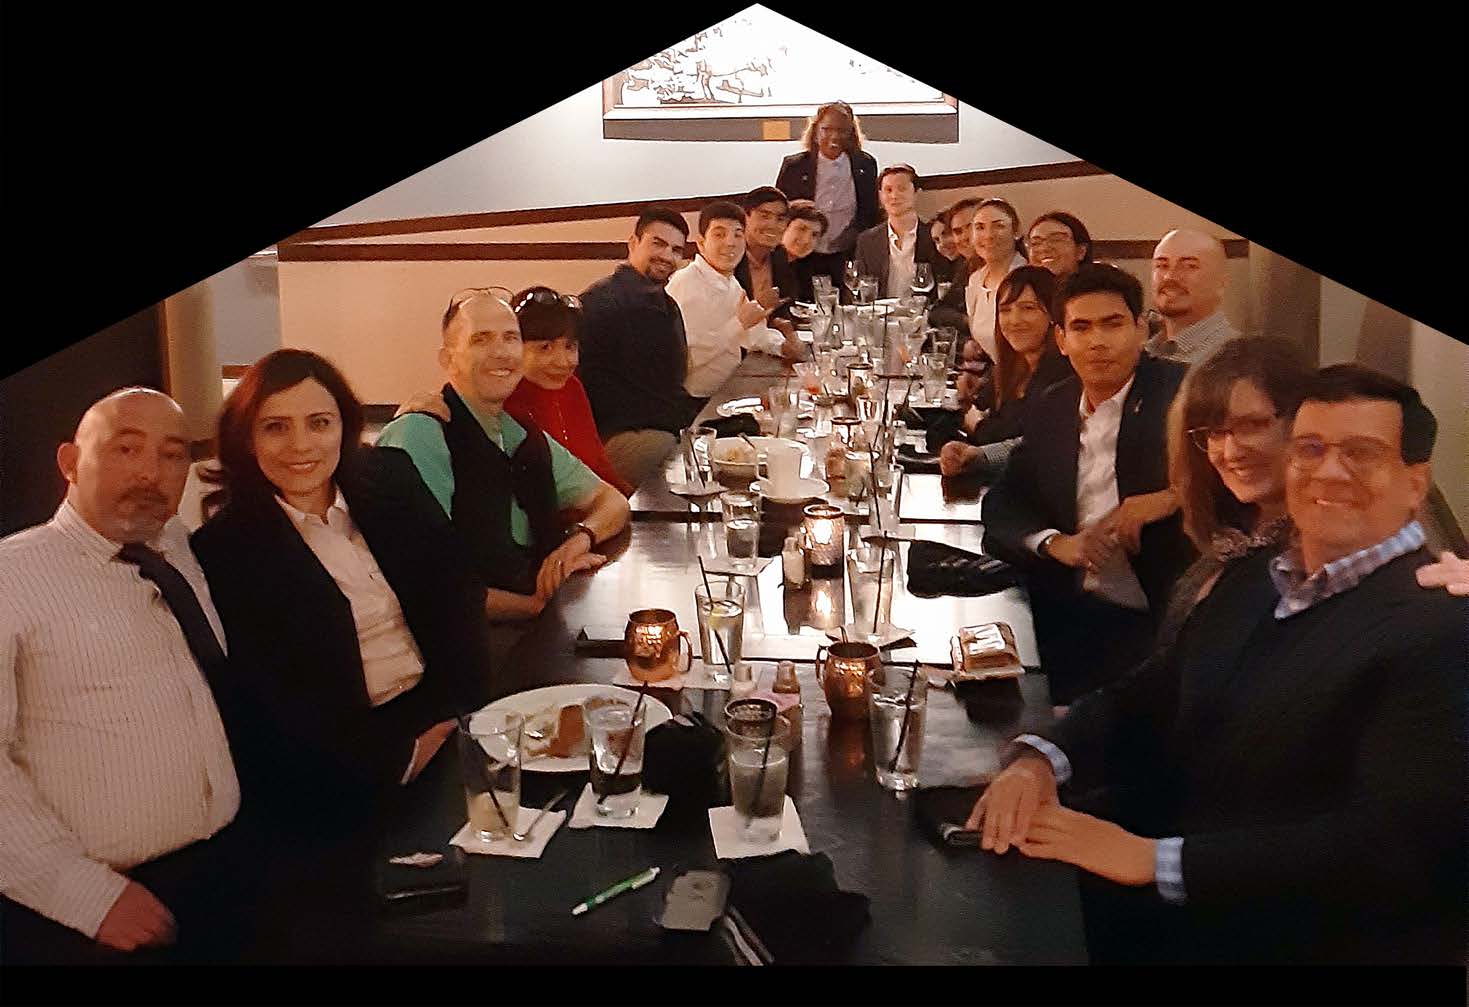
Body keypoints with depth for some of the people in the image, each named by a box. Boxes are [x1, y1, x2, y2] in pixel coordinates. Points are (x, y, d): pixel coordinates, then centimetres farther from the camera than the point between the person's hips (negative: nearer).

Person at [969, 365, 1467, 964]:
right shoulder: (1251, 579, 10)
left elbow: (1390, 842, -24)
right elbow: (1144, 697, 12)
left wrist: (1156, 859, -26)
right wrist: (1039, 758, -9)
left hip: (1311, 939, -6)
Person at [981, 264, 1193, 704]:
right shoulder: (1048, 410, 11)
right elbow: (1002, 502, 10)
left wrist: (1173, 497, -23)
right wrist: (1054, 542, -8)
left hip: (1167, 619, -4)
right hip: (1071, 615, 4)